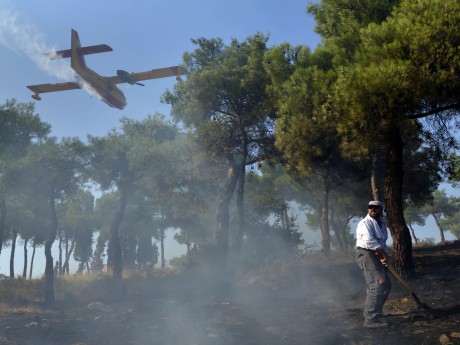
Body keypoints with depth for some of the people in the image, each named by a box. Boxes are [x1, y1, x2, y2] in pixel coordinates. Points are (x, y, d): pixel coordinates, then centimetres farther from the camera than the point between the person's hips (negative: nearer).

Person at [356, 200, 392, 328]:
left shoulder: (382, 223, 19)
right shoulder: (365, 223, -9)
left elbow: (382, 242, 16)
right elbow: (368, 240, -24)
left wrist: (384, 253, -5)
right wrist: (383, 251, -16)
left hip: (376, 256, 10)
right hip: (366, 254, -10)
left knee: (386, 285, 17)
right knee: (377, 285, -19)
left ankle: (371, 312, 29)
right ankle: (370, 319, -20)